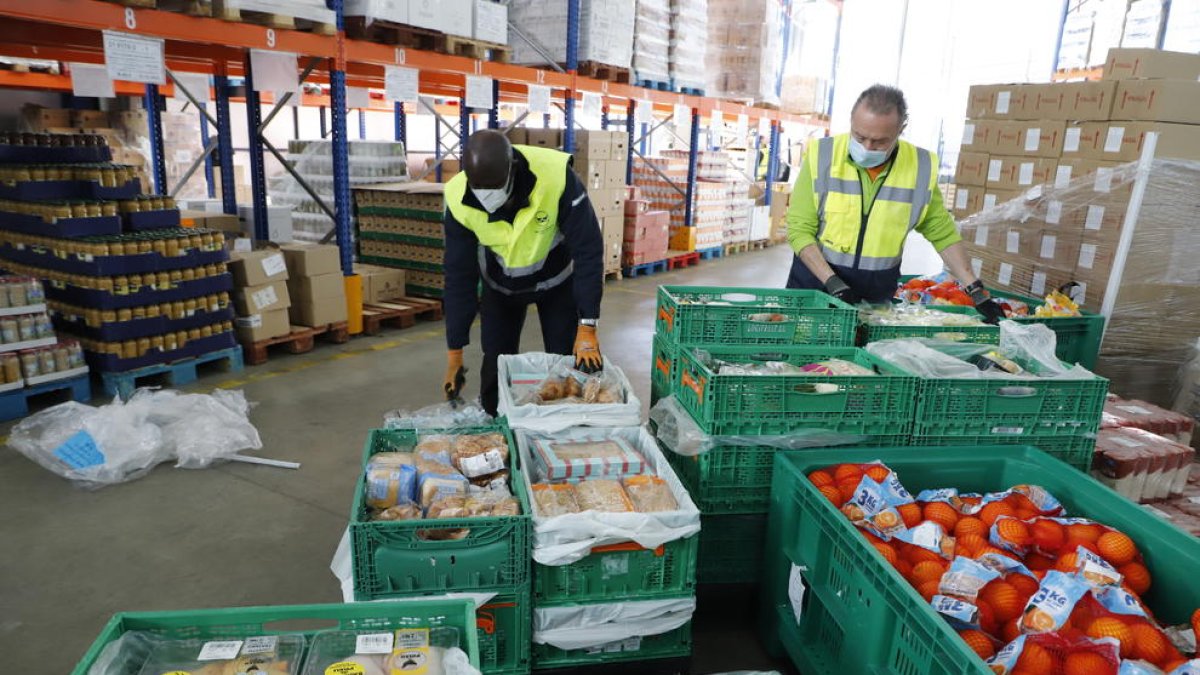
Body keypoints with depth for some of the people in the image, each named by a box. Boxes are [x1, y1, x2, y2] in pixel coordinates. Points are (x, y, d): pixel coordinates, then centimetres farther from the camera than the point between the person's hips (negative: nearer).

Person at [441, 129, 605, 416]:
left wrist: (587, 327, -30)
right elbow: (459, 277, -18)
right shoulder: (460, 199, -27)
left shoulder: (556, 176, -35)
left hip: (557, 280, -1)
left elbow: (588, 250, -27)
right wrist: (455, 354, -14)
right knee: (495, 369, 3)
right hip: (500, 286, 1)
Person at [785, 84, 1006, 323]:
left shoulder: (921, 167, -5)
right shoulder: (822, 156, -12)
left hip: (878, 292, 2)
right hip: (816, 278, -1)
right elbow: (799, 230, -12)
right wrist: (833, 283, -21)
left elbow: (943, 234, 5)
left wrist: (976, 291, 1)